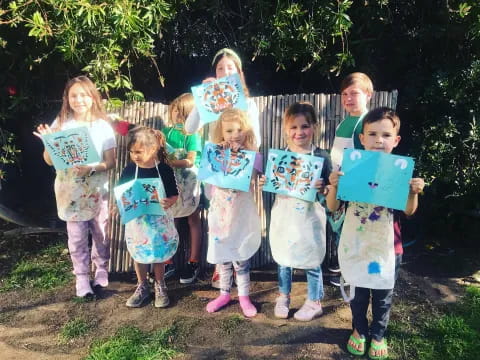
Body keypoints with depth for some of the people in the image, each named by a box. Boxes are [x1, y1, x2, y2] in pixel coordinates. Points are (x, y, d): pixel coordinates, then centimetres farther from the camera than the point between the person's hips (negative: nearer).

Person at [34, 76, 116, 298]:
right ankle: (81, 277, 24)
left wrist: (92, 168, -24)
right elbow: (49, 161, 0)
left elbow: (111, 162, -6)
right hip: (70, 190, 1)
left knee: (100, 233, 11)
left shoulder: (102, 126, -5)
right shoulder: (61, 124, -2)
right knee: (77, 237, 9)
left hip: (97, 190, 0)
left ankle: (101, 271, 31)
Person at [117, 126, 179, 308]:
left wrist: (168, 202, -27)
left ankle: (160, 287, 35)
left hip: (159, 221, -1)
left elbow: (174, 195, -7)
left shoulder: (164, 169, -12)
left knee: (159, 255, 14)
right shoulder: (130, 170, -7)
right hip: (137, 221, 2)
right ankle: (142, 287, 36)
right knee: (139, 256, 16)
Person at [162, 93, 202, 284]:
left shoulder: (193, 135, -11)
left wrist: (170, 162, -27)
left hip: (189, 182, -5)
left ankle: (193, 263, 14)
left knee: (193, 220, 6)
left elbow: (190, 161, -18)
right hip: (171, 180, 5)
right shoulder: (167, 131, 5)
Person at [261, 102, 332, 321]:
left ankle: (314, 302, 33)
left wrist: (322, 188, -26)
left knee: (312, 262, 11)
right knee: (283, 259, 17)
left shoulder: (321, 156, -8)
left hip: (310, 218, -3)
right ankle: (283, 297, 40)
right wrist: (264, 183, -10)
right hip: (283, 216, 3)